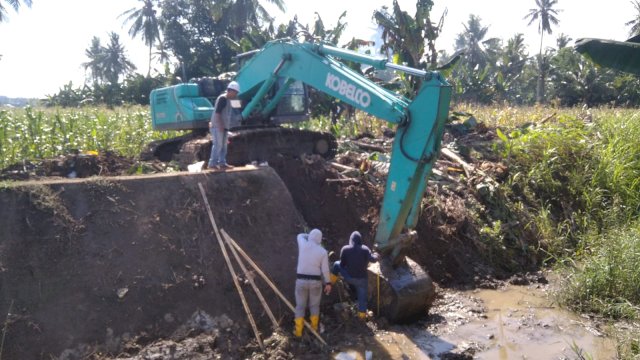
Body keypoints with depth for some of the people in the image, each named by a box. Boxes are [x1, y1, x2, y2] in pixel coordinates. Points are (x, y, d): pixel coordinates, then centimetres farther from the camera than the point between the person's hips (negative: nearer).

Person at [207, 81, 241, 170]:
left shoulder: (227, 99, 17)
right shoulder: (223, 98, -13)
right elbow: (217, 112, -19)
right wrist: (220, 125, -22)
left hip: (223, 127, 10)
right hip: (218, 126, -10)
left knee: (223, 145, 11)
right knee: (218, 145, -10)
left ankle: (222, 163, 16)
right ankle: (212, 164, -6)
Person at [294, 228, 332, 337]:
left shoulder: (303, 245, -5)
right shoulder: (323, 251, -6)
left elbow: (300, 236, 19)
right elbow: (325, 269, -6)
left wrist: (309, 236, 35)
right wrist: (328, 283, 4)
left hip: (301, 280, 0)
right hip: (315, 281, 0)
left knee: (300, 306, 11)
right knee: (314, 305, 19)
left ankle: (298, 331, 11)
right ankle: (314, 327, 31)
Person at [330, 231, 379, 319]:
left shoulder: (345, 249, -8)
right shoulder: (365, 249, -7)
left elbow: (342, 264, -2)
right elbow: (372, 259, -18)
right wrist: (376, 256, 4)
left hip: (348, 277, 0)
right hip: (362, 278, 0)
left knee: (337, 264, 22)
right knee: (362, 296, 18)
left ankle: (331, 281, 31)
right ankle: (362, 314, 27)